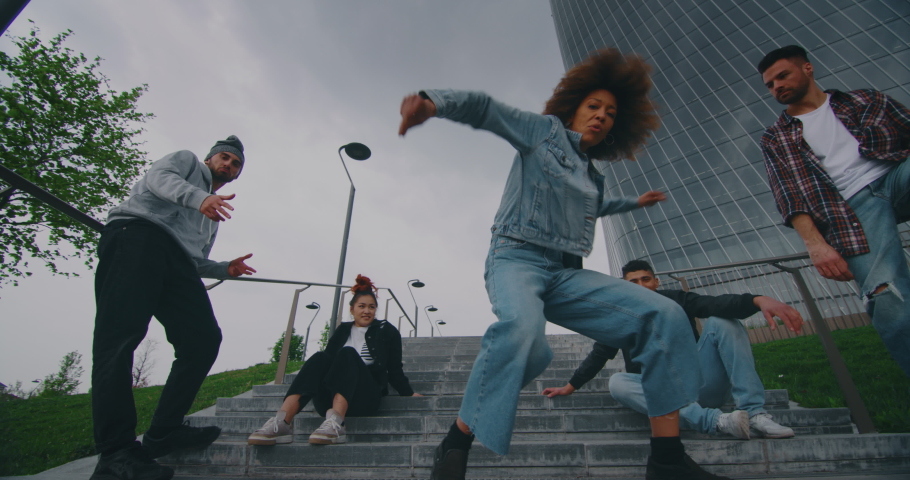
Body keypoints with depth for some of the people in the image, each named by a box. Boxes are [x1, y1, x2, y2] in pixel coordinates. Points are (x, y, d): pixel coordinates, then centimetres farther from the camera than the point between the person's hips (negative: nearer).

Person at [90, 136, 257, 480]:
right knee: (120, 336, -17)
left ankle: (162, 433, -5)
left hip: (178, 259, 6)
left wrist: (226, 269, 10)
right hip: (138, 235, -6)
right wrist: (200, 197, -20)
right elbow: (159, 177, -1)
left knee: (204, 338, -11)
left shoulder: (213, 217, 35)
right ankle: (115, 452, -19)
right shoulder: (186, 160, 23)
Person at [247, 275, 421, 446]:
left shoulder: (386, 331, 13)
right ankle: (281, 423, -38)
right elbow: (329, 360, 9)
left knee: (348, 354, -28)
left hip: (365, 398, -2)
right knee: (319, 358, -25)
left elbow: (394, 369, 12)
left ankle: (335, 424, -46)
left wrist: (409, 394, 4)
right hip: (330, 399, 3)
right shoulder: (343, 330, 19)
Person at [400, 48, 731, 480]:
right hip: (516, 258, -6)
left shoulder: (592, 176, 26)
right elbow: (485, 109, -2)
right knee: (522, 328, -40)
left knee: (664, 315, -11)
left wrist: (633, 203, 56)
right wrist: (433, 102, -20)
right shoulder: (543, 130, 9)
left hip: (565, 274, 7)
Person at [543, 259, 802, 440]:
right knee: (617, 382, -30)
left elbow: (716, 304, -18)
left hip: (701, 383, 0)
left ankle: (755, 412, -24)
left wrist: (759, 300, -40)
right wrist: (569, 387, 7)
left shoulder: (676, 300, 2)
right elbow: (598, 355, 8)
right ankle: (716, 420, -37)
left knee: (721, 321, -17)